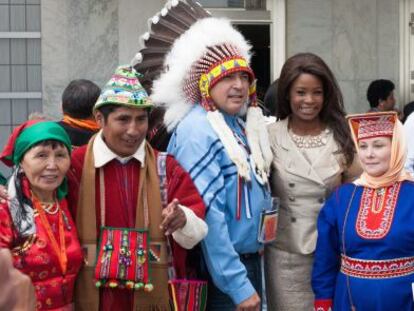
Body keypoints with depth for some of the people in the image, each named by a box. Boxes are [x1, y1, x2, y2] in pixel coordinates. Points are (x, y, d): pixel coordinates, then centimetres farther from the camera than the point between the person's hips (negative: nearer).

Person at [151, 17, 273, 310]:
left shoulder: (239, 126, 9)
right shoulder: (198, 131, -19)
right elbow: (208, 213, -25)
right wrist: (237, 285, -25)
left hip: (250, 260, 9)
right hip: (221, 271, -9)